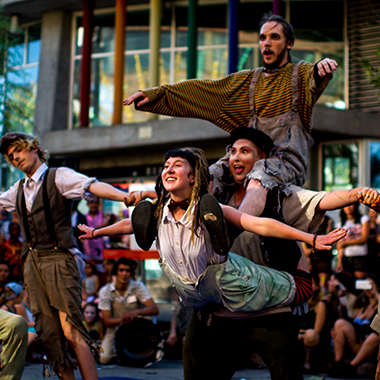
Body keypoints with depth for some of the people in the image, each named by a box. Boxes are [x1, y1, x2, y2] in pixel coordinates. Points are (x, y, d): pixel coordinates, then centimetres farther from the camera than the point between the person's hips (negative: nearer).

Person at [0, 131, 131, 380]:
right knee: (48, 333, 3)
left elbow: (93, 186, -16)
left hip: (59, 259, -6)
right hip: (32, 263, 6)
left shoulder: (59, 177, -1)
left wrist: (126, 197, -33)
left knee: (71, 329, -16)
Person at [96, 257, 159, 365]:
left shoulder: (138, 286, -9)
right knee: (104, 358, -25)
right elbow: (107, 321, -13)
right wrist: (122, 320, -35)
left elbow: (155, 309, -19)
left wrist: (136, 312, -39)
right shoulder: (105, 291, -9)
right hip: (115, 330, -1)